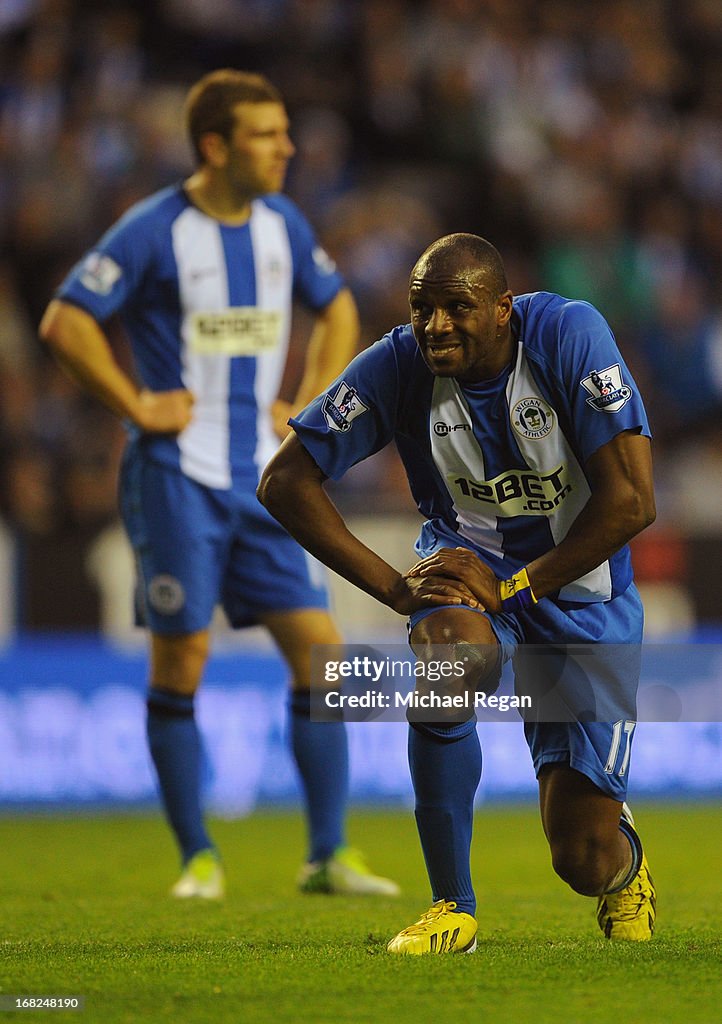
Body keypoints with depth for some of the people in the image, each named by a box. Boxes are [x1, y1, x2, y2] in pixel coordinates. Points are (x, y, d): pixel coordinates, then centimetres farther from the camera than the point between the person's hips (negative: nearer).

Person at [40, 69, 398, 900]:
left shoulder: (282, 224, 7)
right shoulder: (155, 231, -10)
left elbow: (337, 310, 23)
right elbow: (65, 323, -13)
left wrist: (309, 410, 12)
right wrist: (137, 406, -12)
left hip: (263, 479, 5)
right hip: (178, 478, -5)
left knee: (318, 647, -2)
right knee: (181, 659, -3)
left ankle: (327, 857, 4)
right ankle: (198, 859, 9)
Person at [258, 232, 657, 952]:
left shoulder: (569, 336, -22)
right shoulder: (398, 365, -15)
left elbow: (631, 501, -22)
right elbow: (284, 482, -8)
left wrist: (511, 588, -23)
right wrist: (395, 588, -16)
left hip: (579, 581, -1)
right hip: (469, 562, 1)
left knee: (586, 862, -8)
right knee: (452, 657, -39)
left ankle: (623, 856, 35)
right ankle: (452, 905, -20)